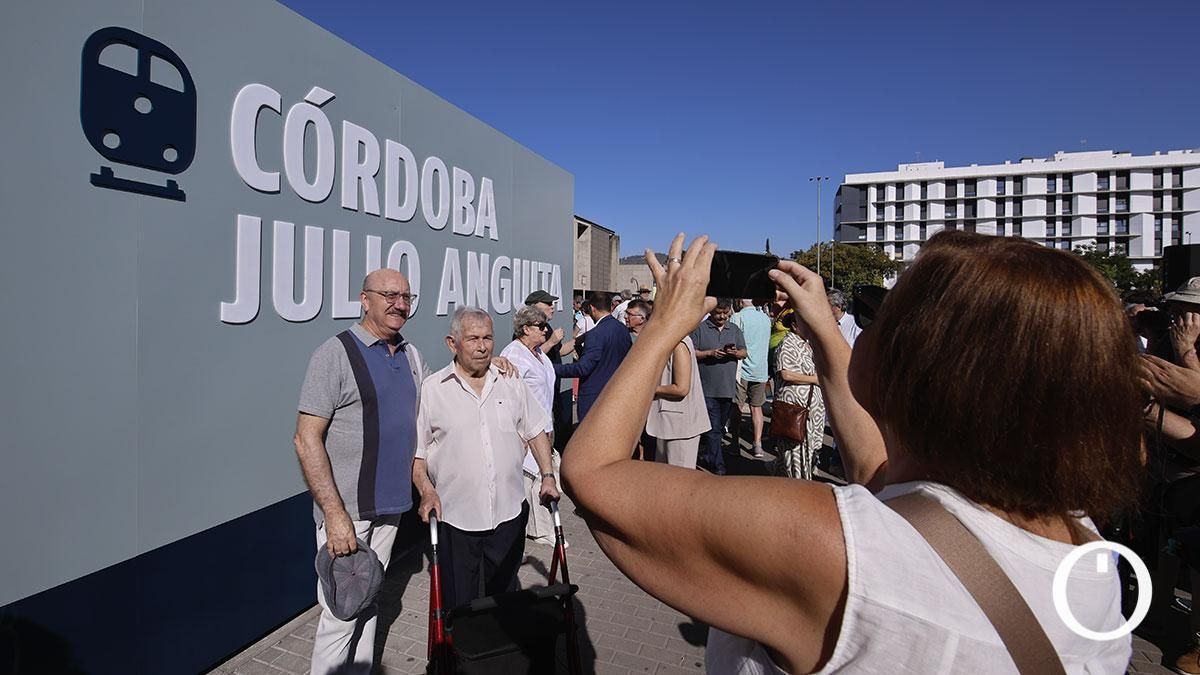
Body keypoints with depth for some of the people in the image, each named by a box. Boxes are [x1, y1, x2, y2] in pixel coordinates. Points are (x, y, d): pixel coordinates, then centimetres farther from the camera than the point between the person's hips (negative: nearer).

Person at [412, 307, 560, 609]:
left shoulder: (510, 383, 5)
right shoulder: (431, 389, -4)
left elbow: (536, 432, 12)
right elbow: (415, 451, -1)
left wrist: (548, 476, 3)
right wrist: (426, 491, -14)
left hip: (509, 513, 3)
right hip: (455, 517, -2)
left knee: (505, 595, 19)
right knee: (458, 603, 10)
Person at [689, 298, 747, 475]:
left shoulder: (735, 329, 13)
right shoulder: (700, 328, -2)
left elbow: (744, 352, 12)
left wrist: (736, 353, -10)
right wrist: (710, 353, -18)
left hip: (728, 387, 5)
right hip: (708, 387, -5)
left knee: (719, 427, 16)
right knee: (714, 428, -6)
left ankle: (708, 458, 32)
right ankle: (718, 467, 0)